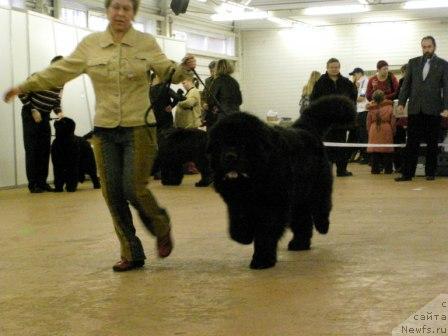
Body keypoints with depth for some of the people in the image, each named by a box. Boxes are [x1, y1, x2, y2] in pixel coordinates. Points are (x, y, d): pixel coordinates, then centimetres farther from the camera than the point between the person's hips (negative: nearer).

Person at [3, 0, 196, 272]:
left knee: (134, 189, -10)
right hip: (105, 130, 3)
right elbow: (59, 72, 10)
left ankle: (162, 228, 20)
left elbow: (168, 72, 0)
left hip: (139, 128, -3)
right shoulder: (90, 44, 5)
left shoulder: (146, 43, 0)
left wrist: (184, 68, -22)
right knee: (113, 194, 2)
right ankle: (132, 254, 14)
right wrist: (24, 87, 9)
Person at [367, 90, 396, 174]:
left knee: (375, 151, 5)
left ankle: (375, 169, 4)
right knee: (387, 151, 5)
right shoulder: (389, 107, -3)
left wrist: (369, 131, 18)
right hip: (386, 131, -1)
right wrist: (393, 131, 11)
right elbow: (393, 122, 0)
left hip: (374, 131, 1)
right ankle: (388, 169, 7)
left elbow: (368, 122, 6)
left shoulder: (371, 108, 0)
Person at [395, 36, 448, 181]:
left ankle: (430, 172, 14)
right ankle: (407, 173, 0)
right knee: (411, 142, 0)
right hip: (415, 108, 2)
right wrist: (401, 103, 0)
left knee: (432, 143, 5)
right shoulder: (413, 63, 11)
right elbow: (406, 84, 10)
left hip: (433, 109, -2)